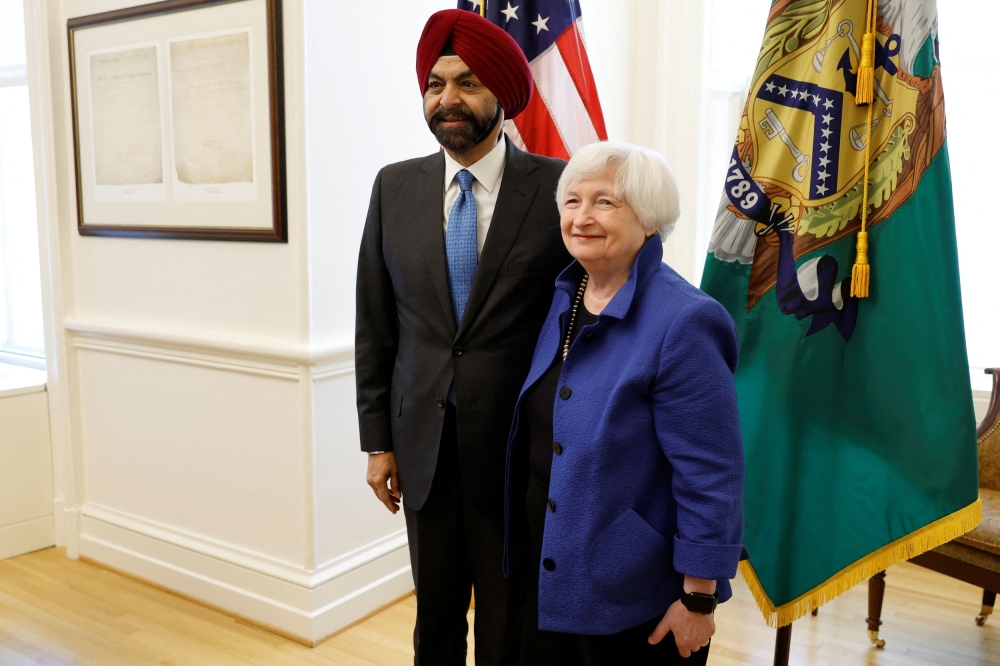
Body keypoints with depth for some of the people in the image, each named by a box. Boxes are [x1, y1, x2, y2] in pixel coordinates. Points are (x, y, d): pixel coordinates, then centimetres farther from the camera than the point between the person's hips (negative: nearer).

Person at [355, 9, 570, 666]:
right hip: (424, 442, 3)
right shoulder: (396, 186, 3)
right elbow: (375, 323, 5)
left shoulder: (556, 186, -8)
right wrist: (378, 441, 5)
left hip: (519, 445, -3)